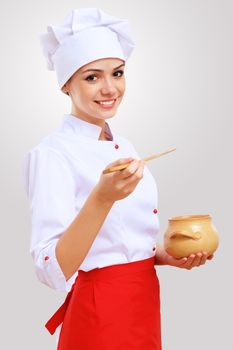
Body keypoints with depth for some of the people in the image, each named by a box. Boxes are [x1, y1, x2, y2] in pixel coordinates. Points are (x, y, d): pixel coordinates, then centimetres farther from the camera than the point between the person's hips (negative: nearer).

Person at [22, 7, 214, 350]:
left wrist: (169, 256, -1)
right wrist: (102, 198, -35)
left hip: (145, 310, 7)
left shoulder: (124, 147, 7)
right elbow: (53, 270, -24)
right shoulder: (52, 154, -16)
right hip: (97, 318, -7)